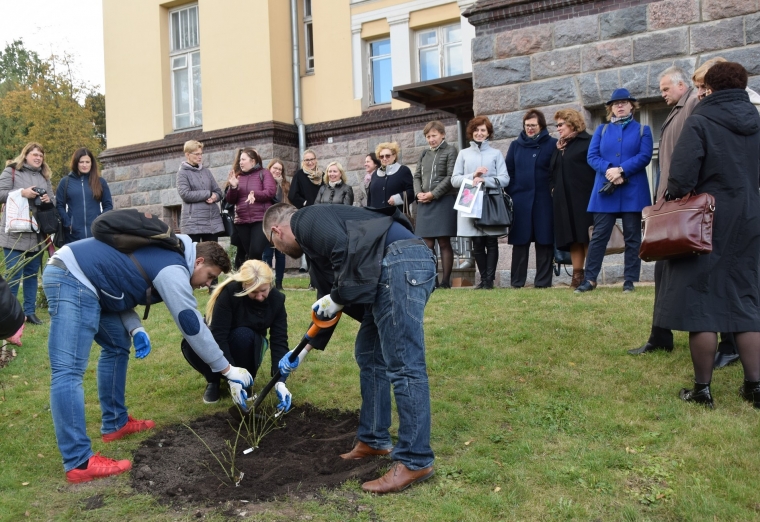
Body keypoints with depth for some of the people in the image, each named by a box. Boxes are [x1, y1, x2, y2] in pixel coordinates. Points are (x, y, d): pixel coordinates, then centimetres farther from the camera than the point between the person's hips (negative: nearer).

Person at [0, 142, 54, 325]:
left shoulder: (44, 176, 16)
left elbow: (53, 200, 18)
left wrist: (48, 199, -5)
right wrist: (22, 193, -18)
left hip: (37, 234, 5)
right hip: (15, 233, -5)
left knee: (32, 273, 10)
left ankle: (30, 311, 16)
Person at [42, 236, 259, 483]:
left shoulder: (165, 256, 18)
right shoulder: (173, 270, -11)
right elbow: (193, 326, -12)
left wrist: (135, 329, 3)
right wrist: (229, 371, -5)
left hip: (79, 280, 11)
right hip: (72, 280, -11)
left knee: (117, 346, 19)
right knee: (69, 371, -14)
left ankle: (115, 423, 27)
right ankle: (79, 462, -16)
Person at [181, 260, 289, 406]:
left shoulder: (276, 299, -19)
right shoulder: (229, 292, -29)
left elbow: (279, 341, -21)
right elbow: (218, 336, -33)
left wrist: (280, 381, -34)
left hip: (249, 348, 1)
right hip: (219, 346, -1)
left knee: (243, 334, -36)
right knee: (190, 343, -34)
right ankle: (213, 381, -5)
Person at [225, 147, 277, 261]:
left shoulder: (263, 173, 4)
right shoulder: (238, 176, 14)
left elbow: (271, 191, -10)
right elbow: (231, 200, 11)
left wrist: (255, 194, -21)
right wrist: (233, 187, -6)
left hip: (261, 220, -4)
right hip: (242, 221, 4)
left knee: (256, 252, -16)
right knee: (249, 254, 6)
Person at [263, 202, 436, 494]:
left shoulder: (308, 221, 2)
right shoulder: (316, 239, 31)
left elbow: (346, 250, -18)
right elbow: (327, 303, 37)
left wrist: (338, 298, -5)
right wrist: (302, 352, 44)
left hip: (402, 264, -11)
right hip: (391, 272, 11)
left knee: (403, 366, -9)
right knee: (369, 356, 18)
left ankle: (415, 462, -5)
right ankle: (373, 441, 27)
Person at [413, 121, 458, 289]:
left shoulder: (450, 151, 2)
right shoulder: (424, 154, 18)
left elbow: (451, 177, -7)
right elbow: (417, 176, 16)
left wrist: (433, 194, -13)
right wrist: (418, 193, -3)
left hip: (444, 201, -5)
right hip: (424, 204, 5)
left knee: (444, 243, -4)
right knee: (428, 244, 2)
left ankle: (446, 280, 0)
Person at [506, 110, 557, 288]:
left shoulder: (552, 145, 3)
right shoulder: (515, 145, 11)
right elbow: (508, 172, 9)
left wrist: (555, 192, -7)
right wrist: (509, 195, 1)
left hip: (544, 201, -2)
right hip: (520, 200, 2)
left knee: (544, 242, 2)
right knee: (520, 242, 2)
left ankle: (543, 282, 8)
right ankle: (517, 282, 7)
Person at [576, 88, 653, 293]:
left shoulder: (642, 130, 10)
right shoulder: (602, 130, 15)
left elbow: (645, 156, -5)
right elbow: (592, 156, 3)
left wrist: (621, 170, -17)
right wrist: (609, 170, -15)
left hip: (633, 191, -1)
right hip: (605, 190, 1)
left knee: (632, 236, 2)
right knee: (598, 235, -2)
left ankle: (630, 280, 7)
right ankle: (590, 279, 0)